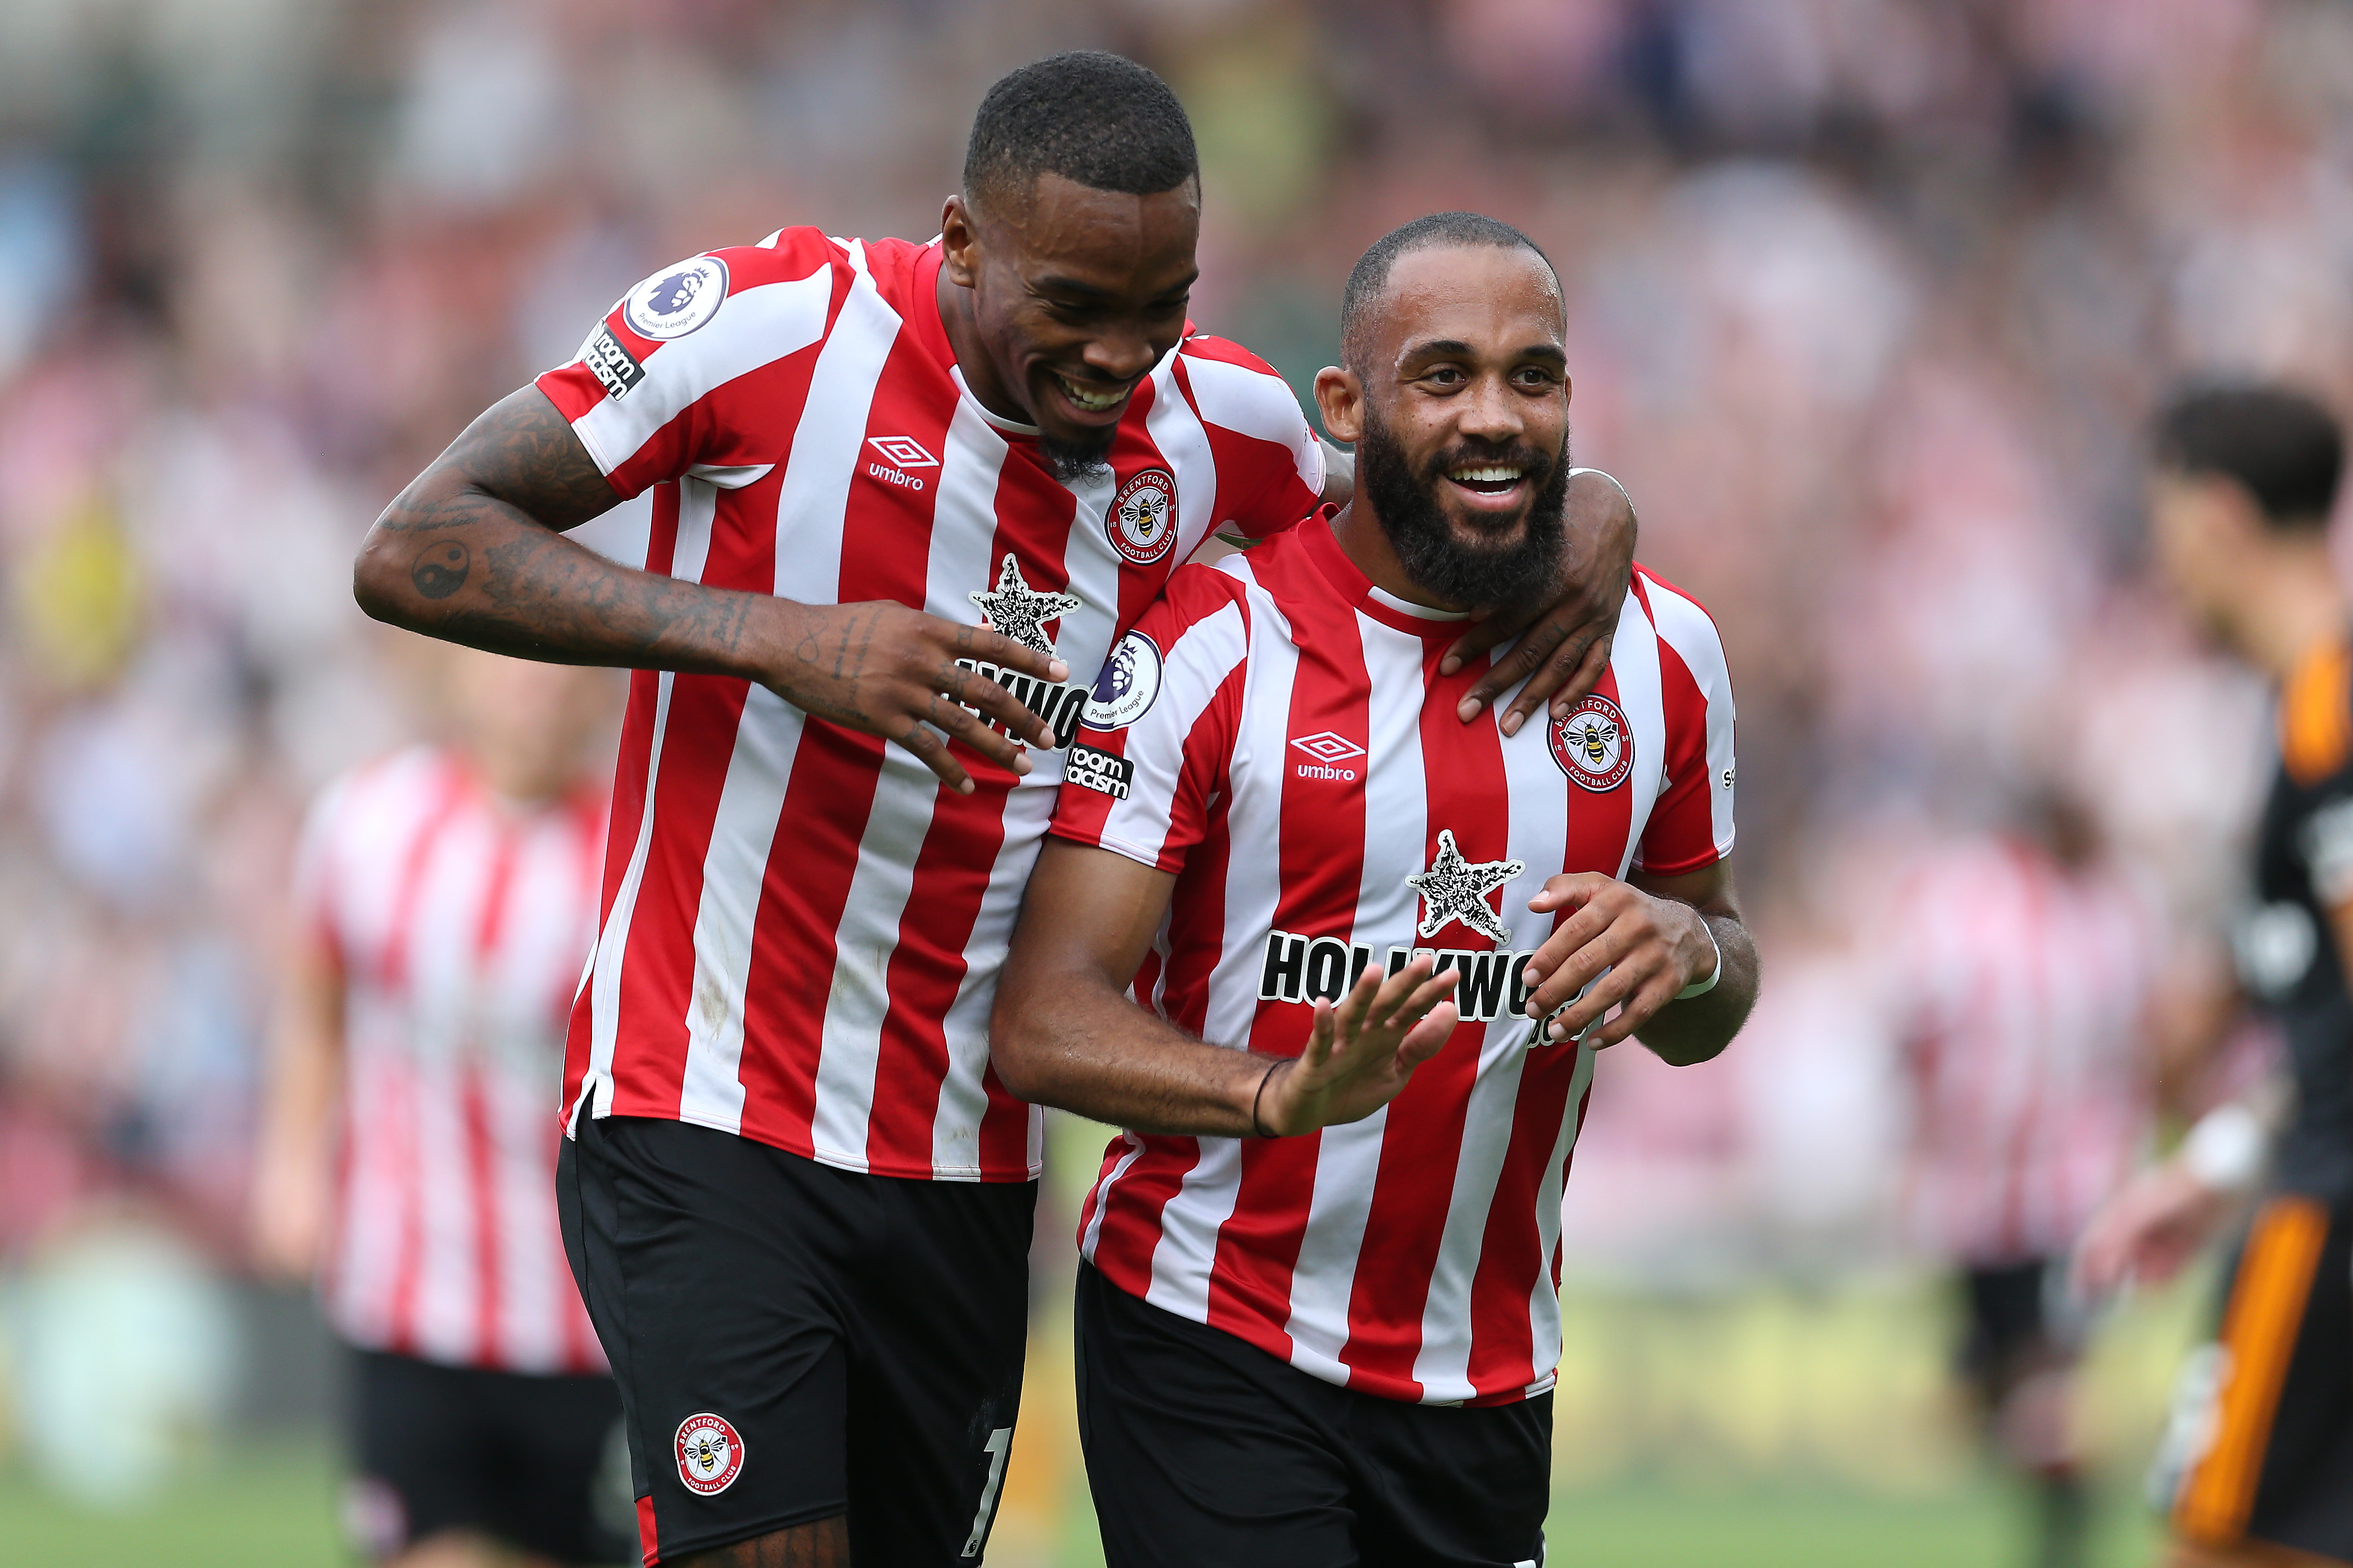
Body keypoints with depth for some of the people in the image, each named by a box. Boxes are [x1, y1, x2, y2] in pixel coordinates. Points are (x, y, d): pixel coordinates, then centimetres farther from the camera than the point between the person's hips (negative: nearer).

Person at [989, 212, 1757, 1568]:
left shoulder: (1661, 654, 4)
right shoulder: (1207, 643, -10)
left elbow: (1710, 1018, 17)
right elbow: (1044, 1022, -15)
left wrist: (1683, 949, -8)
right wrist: (1284, 1094, -34)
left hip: (1491, 1381, 5)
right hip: (1213, 1352, -5)